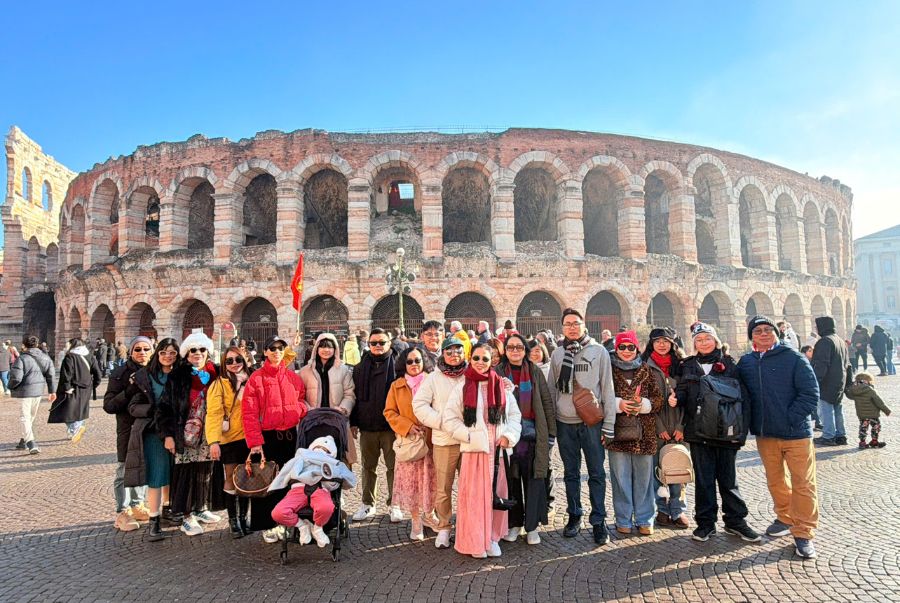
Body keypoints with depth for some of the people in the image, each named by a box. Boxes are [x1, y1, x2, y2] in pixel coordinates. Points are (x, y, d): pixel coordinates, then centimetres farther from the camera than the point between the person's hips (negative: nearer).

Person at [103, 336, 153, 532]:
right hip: (128, 429, -4)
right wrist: (130, 391, -24)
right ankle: (122, 513, 13)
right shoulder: (121, 374, -7)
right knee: (125, 471, 2)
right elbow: (108, 405, -12)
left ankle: (137, 505, 28)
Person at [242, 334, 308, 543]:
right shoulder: (256, 379, -3)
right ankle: (268, 526, 18)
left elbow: (302, 401, 16)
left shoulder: (293, 377, 7)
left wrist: (301, 409, -8)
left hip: (290, 436, 3)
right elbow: (249, 413, -8)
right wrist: (255, 441, -15)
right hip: (267, 437, -3)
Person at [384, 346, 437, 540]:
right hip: (407, 440, 1)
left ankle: (428, 514, 27)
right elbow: (389, 412, 4)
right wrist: (408, 426, -9)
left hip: (430, 439, 0)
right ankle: (416, 521, 16)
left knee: (430, 479, 5)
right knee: (410, 480, 2)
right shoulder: (396, 386, 6)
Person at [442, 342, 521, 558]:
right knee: (474, 494, -1)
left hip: (498, 449, 3)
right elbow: (449, 419, -3)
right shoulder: (462, 387, -1)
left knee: (496, 493, 8)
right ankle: (475, 541, 11)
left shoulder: (501, 386, 6)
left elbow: (514, 415, 9)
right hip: (473, 450, -2)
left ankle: (492, 537, 23)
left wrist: (508, 436, -6)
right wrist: (469, 435, -12)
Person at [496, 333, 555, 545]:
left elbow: (547, 401, 5)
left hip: (534, 435, 0)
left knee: (534, 480, 3)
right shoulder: (498, 372, 2)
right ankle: (513, 523, 22)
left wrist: (551, 432, 2)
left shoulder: (535, 372, 4)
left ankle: (532, 526, 16)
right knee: (511, 480, 7)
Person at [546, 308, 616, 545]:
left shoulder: (599, 352, -1)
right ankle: (574, 516, 26)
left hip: (592, 422, -2)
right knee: (571, 473, 13)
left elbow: (607, 388, -2)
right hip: (565, 423, 3)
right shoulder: (558, 354, 7)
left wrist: (608, 423, -5)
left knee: (596, 473, 3)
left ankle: (598, 521, 15)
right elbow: (551, 389, 11)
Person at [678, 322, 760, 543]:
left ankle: (735, 521, 23)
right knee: (703, 478, 7)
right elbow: (682, 392, 5)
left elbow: (742, 397, -1)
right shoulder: (688, 366, 8)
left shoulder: (729, 365, 2)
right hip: (698, 431, 1)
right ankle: (705, 522, 19)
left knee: (728, 478, 8)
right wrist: (676, 398, -20)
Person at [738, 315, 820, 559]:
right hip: (764, 434, 5)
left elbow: (811, 392, -11)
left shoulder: (793, 358, -8)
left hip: (796, 433, -4)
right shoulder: (745, 362, 5)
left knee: (803, 484, 0)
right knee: (776, 481, 17)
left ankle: (804, 534, 10)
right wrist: (751, 423, 4)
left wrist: (791, 419, -15)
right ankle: (786, 519, 36)